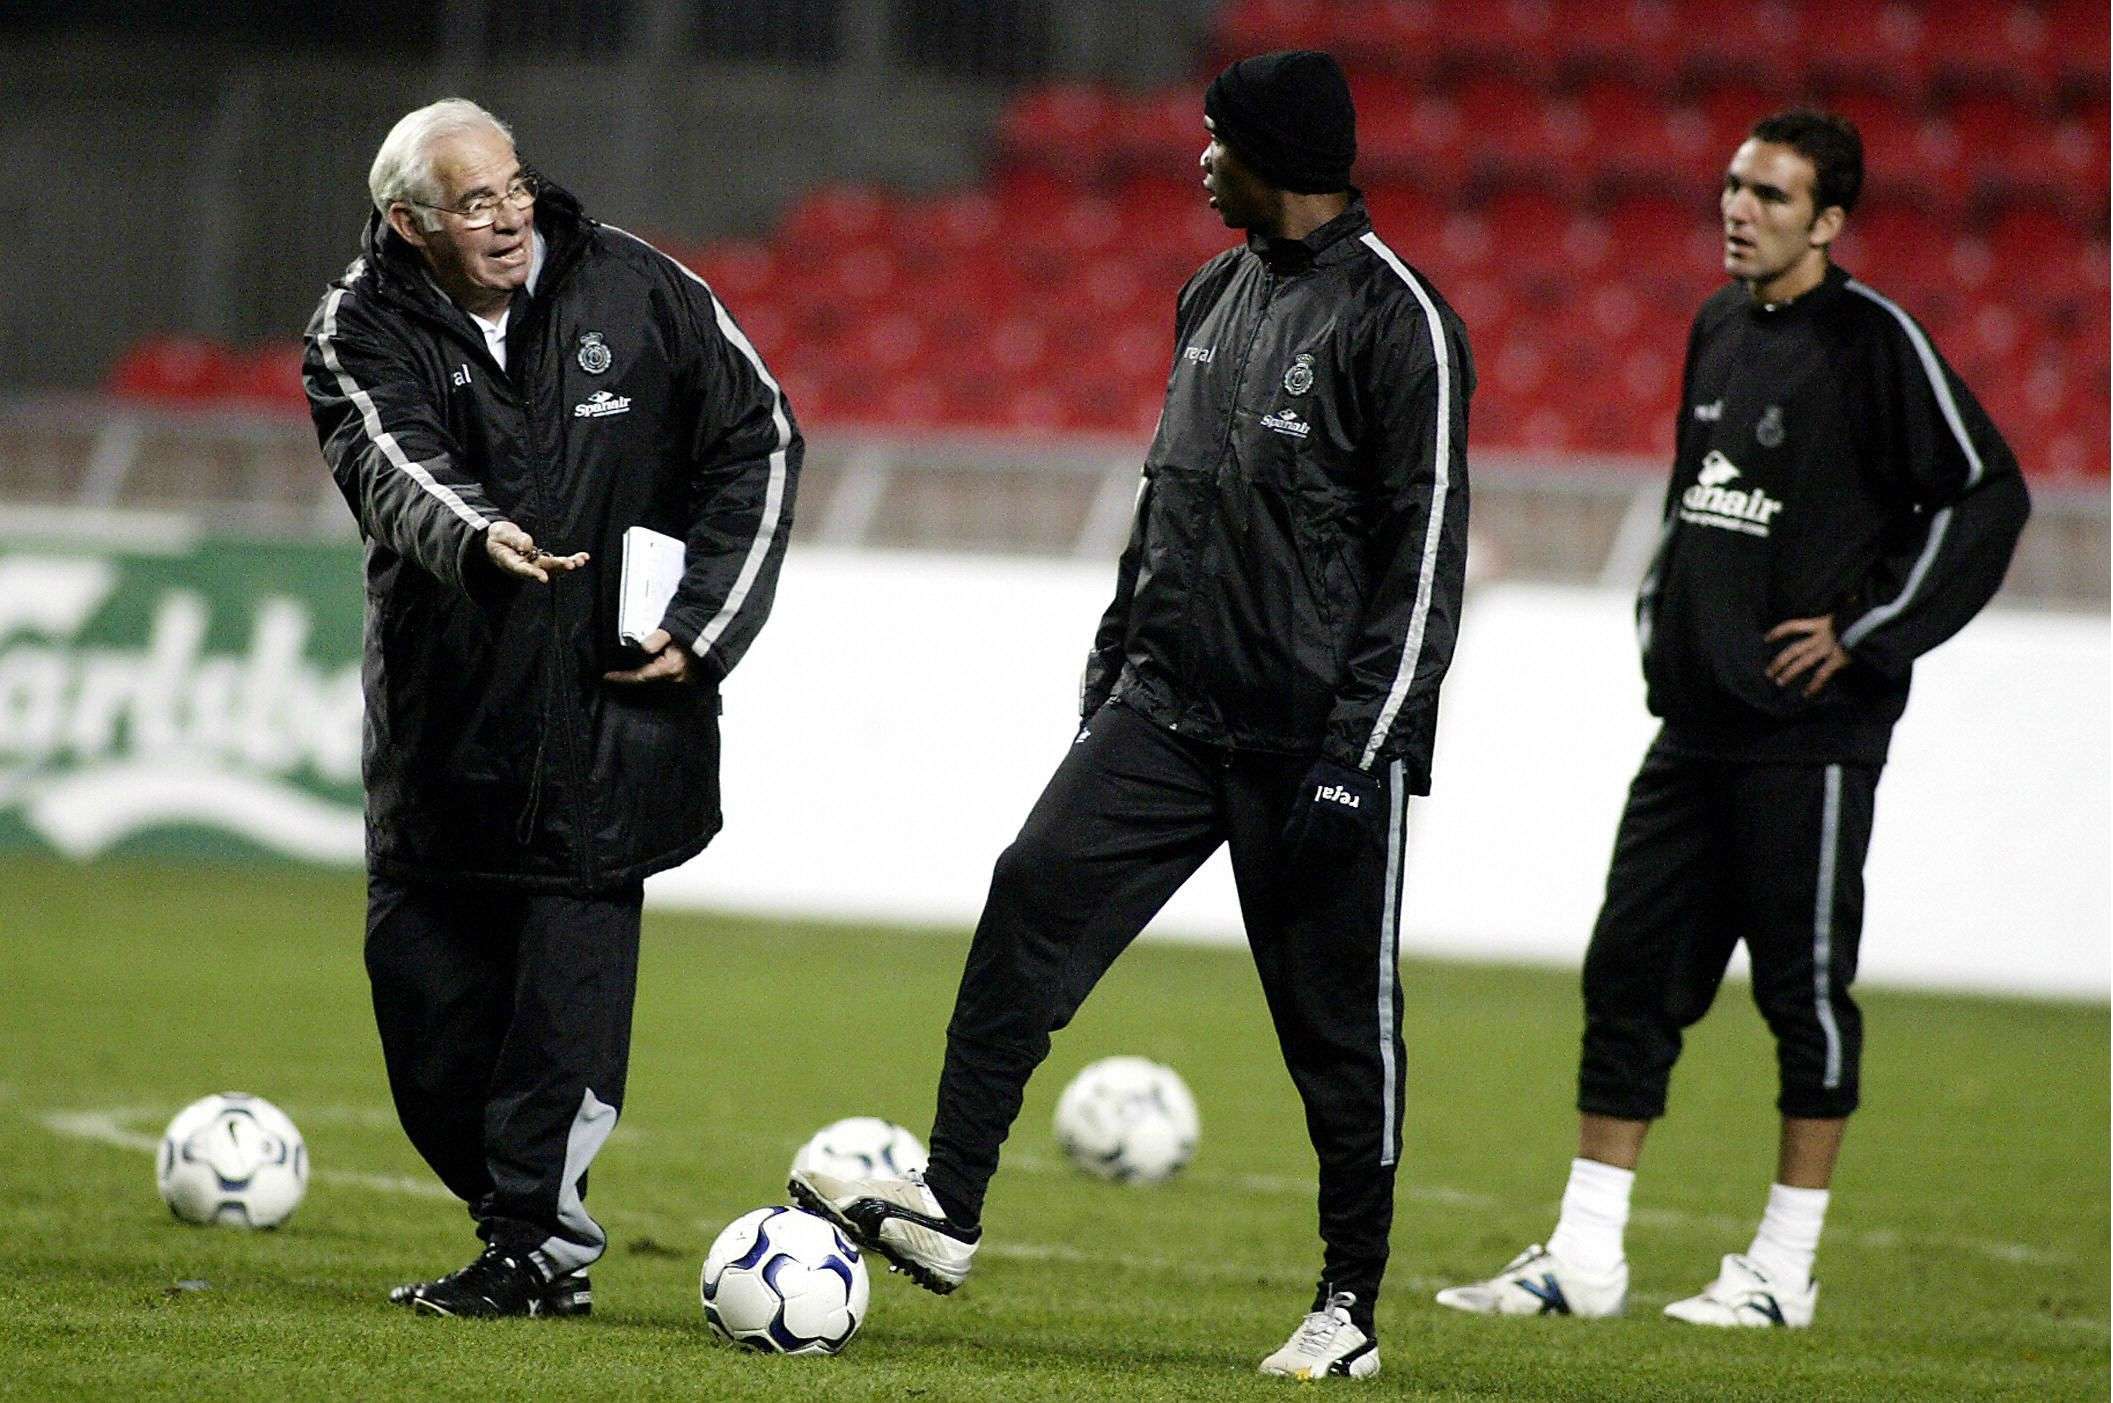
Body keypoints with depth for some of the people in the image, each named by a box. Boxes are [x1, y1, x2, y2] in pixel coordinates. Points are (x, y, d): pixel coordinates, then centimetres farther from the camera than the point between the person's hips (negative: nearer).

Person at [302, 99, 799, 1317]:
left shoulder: (635, 291, -2)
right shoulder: (364, 333, -4)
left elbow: (761, 440, 5)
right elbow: (394, 464, -23)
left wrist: (703, 626, -3)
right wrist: (475, 541, -45)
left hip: (608, 705, -2)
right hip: (442, 708, 2)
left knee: (571, 969, -10)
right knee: (419, 973, 5)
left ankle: (540, 1246, -4)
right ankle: (531, 1221, 21)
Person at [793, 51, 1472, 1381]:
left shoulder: (1400, 324, -12)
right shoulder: (1217, 294, 13)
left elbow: (1424, 559, -15)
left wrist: (1356, 757, -18)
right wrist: (1115, 666, 19)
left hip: (1312, 736, -7)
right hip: (1171, 708, 7)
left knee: (1340, 1019, 1)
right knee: (1035, 897, -9)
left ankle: (1351, 1309, 12)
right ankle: (946, 1209, -9)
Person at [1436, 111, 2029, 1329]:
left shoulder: (1874, 339, -9)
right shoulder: (1720, 328, 13)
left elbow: (1986, 493, -11)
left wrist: (1870, 632, -12)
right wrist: (1663, 617, 14)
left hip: (1809, 735, -7)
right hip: (1697, 724, 8)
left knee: (1806, 988, 0)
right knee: (1632, 973, 6)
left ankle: (1785, 1270, 8)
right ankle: (1585, 1259, 10)